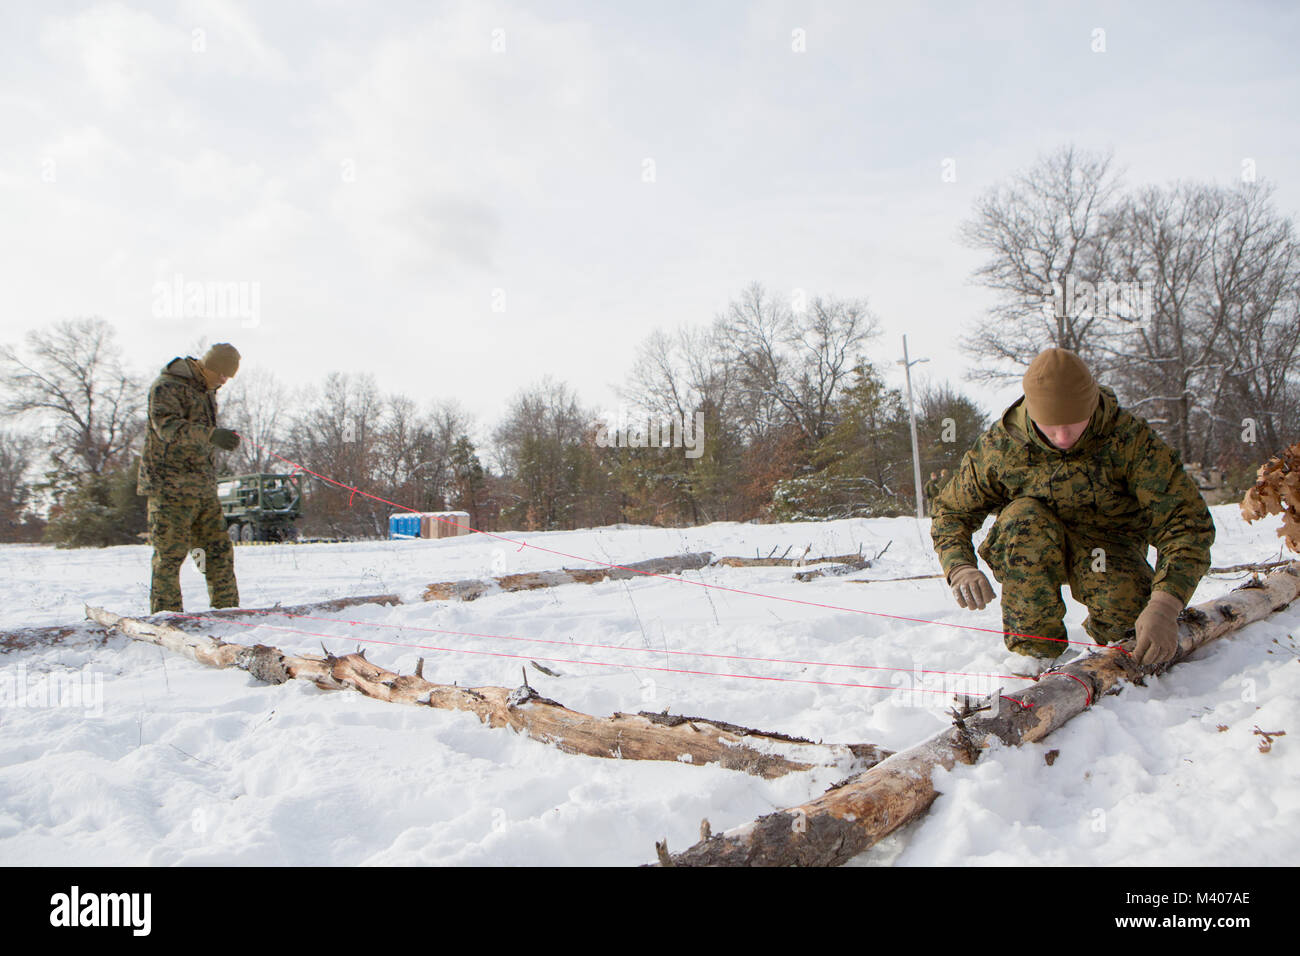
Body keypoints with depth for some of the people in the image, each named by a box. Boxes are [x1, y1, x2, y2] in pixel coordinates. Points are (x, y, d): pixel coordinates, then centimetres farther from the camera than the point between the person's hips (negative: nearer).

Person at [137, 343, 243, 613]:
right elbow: (168, 426, -27)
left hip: (204, 489, 8)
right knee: (170, 554, -6)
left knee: (219, 550, 8)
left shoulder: (206, 390, 19)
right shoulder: (167, 387, -9)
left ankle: (228, 611, 15)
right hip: (170, 487, -8)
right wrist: (211, 435, -41)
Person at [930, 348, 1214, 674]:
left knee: (1126, 600, -33)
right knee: (1024, 516, -32)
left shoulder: (1129, 437, -22)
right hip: (1029, 557, 1)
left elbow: (1187, 521, -25)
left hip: (1108, 545, -1)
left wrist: (1164, 606, -40)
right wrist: (960, 568, -28)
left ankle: (1107, 635, 6)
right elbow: (950, 512, -6)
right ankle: (1033, 646, -20)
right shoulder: (999, 446, -18)